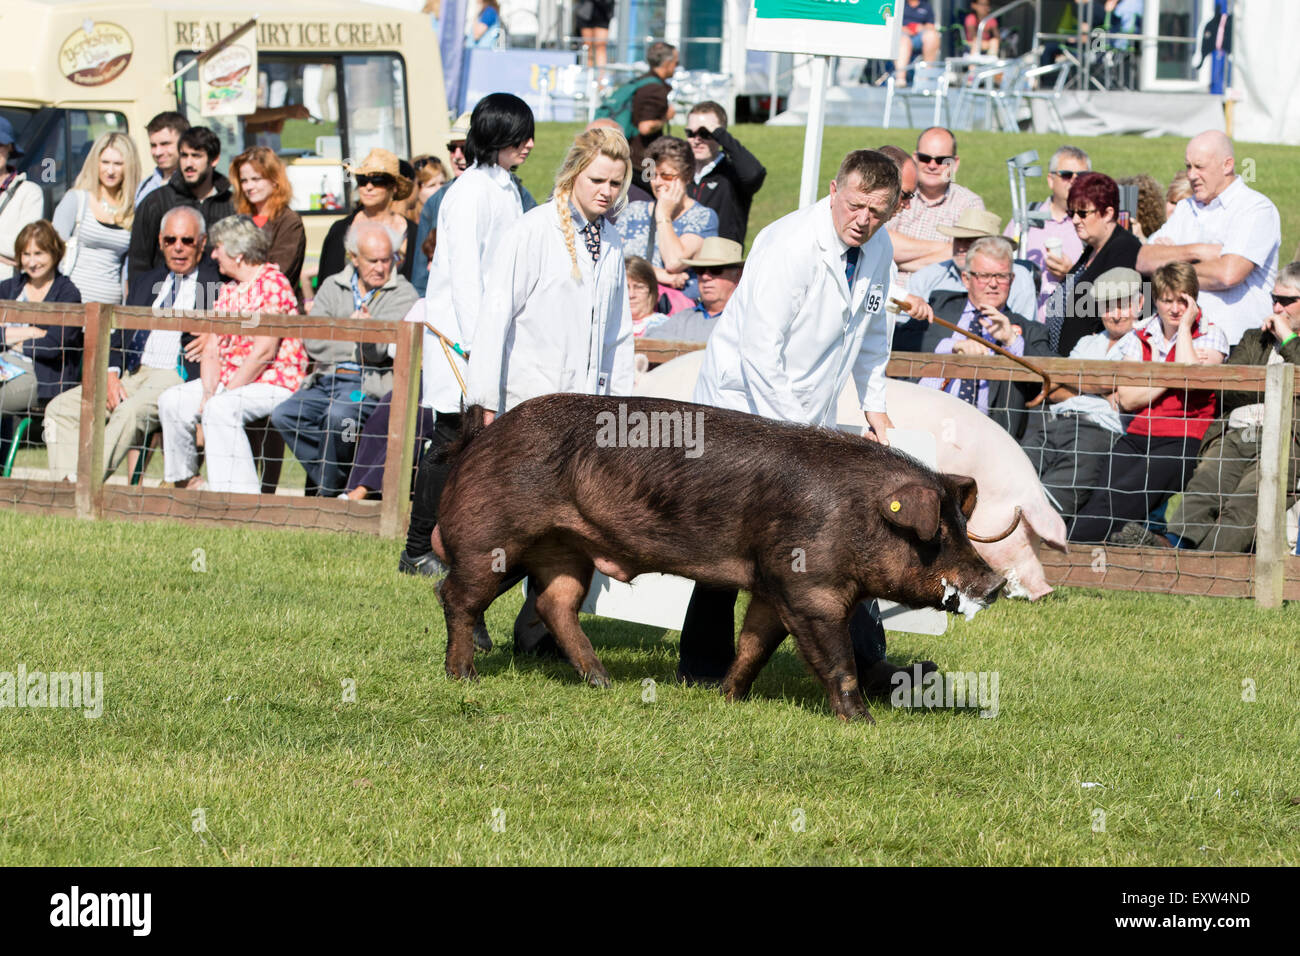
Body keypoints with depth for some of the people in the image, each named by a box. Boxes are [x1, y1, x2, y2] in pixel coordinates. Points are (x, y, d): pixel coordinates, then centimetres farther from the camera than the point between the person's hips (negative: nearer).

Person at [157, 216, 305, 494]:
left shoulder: (272, 284, -11)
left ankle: (241, 494, -36)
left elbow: (263, 351, -19)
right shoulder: (228, 293, 17)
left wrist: (218, 397, -19)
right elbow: (212, 351, 11)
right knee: (171, 401, -3)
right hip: (230, 381, 9)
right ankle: (187, 481, 9)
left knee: (220, 408, -33)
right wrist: (208, 392, -9)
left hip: (274, 383, -9)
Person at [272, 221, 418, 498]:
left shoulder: (403, 294, 2)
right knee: (283, 415, -20)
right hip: (326, 379, 5)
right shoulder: (333, 287, 15)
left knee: (338, 416, -35)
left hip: (370, 384, -5)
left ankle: (329, 491, -14)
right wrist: (356, 346, -6)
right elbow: (314, 344, 3)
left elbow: (379, 351, -10)